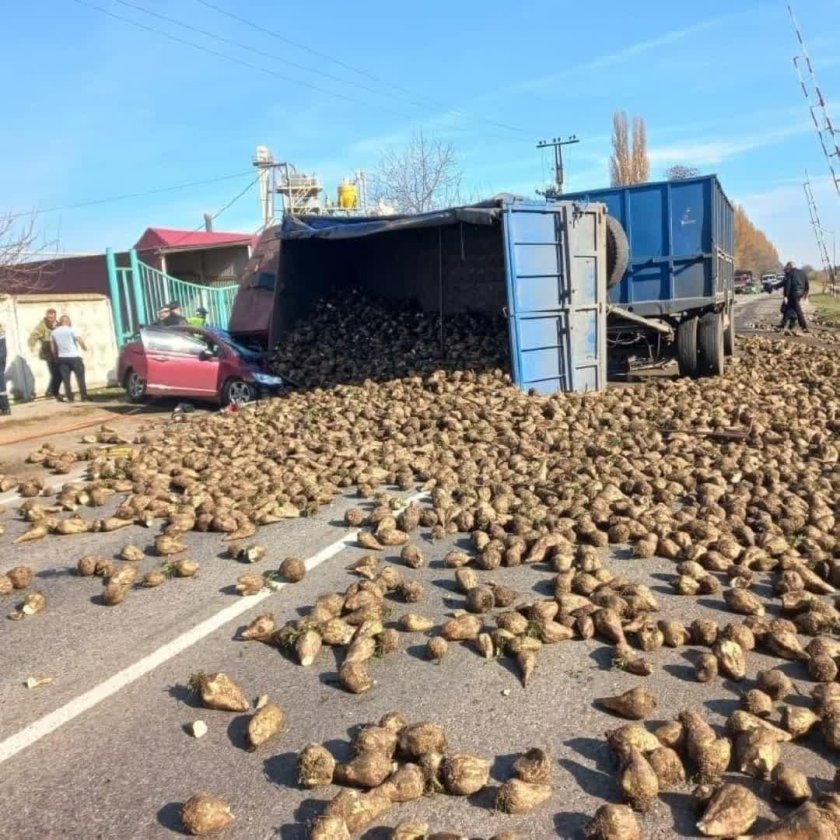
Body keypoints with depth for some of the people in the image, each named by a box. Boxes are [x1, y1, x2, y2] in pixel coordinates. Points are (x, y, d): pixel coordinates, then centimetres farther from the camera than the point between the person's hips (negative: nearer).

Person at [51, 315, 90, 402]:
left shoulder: (54, 332, 8)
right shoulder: (71, 330, -7)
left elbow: (53, 348, 10)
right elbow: (80, 341, -15)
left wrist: (56, 356, 21)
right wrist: (84, 347, 4)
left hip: (62, 358, 4)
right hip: (74, 357, -4)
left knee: (66, 379, 6)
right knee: (80, 377, 1)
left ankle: (70, 398, 4)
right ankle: (84, 397, -2)